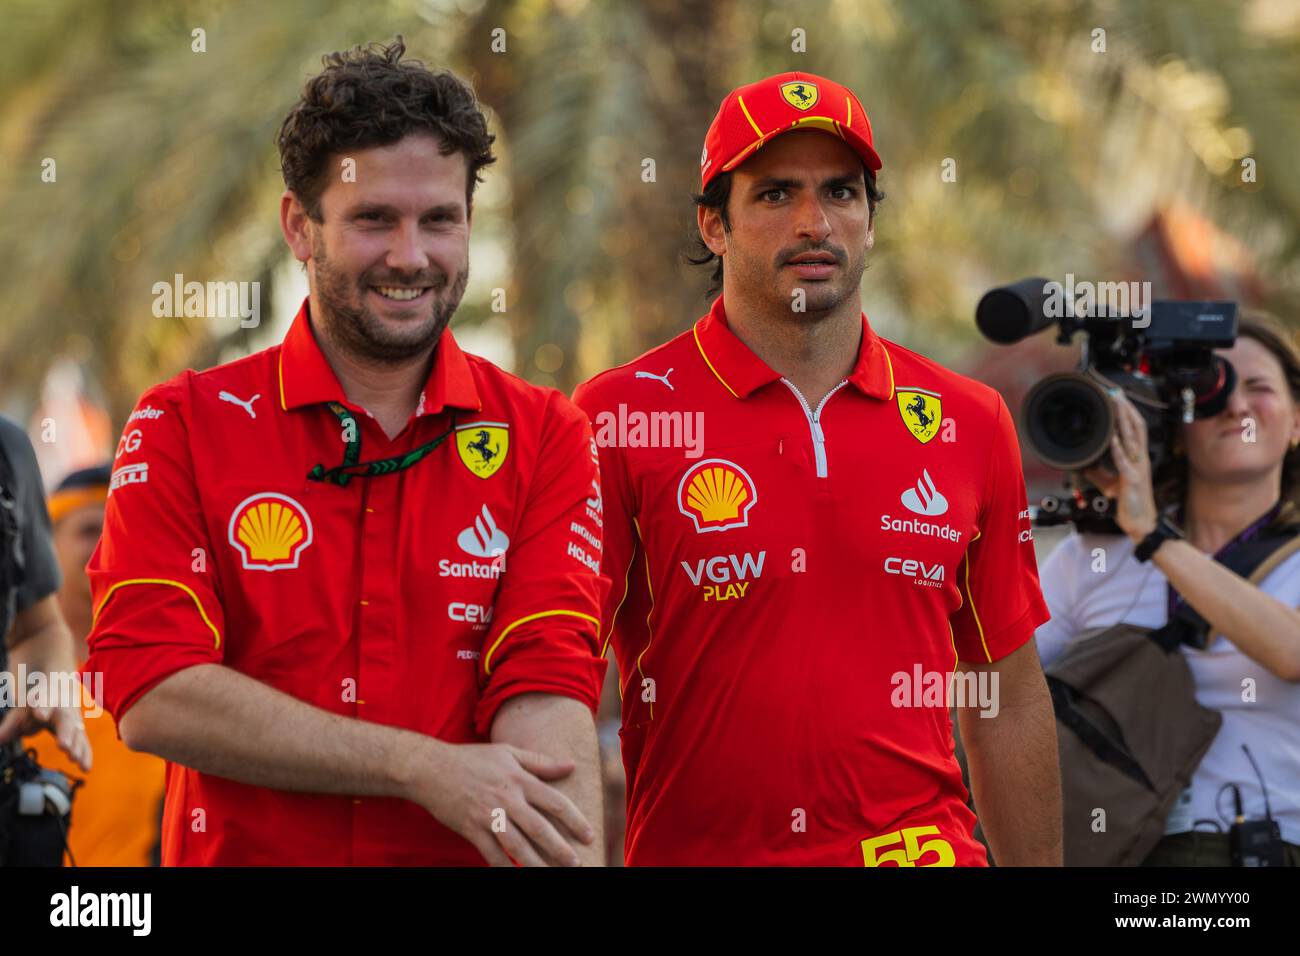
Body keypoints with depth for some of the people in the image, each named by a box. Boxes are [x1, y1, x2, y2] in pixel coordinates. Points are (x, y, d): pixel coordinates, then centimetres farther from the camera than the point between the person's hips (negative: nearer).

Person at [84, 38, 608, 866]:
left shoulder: (545, 438, 4)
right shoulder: (185, 428, 0)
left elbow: (545, 692, -9)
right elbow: (149, 696, -11)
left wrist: (565, 857, -27)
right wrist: (424, 768, -16)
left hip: (463, 854, 0)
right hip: (242, 851, 0)